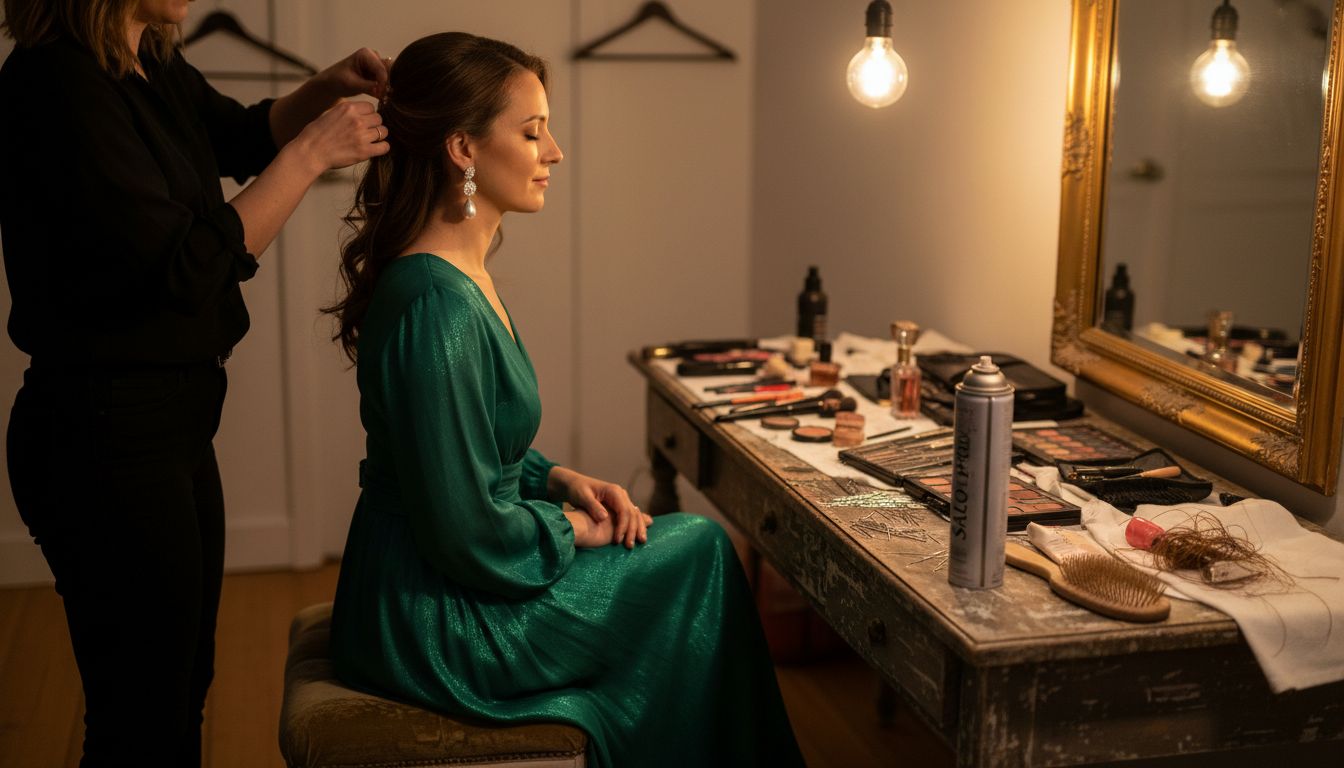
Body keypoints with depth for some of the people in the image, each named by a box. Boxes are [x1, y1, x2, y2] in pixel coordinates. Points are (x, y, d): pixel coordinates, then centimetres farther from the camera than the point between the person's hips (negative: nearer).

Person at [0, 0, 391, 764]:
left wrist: (328, 87, 7)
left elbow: (243, 136, 25)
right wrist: (312, 152, -18)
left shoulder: (152, 66, 5)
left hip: (173, 421, 9)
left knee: (183, 697, 22)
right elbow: (187, 266, -23)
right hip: (108, 438, -9)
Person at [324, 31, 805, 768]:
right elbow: (468, 531, -25)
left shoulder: (458, 274, 7)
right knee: (698, 550, -2)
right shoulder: (437, 306, -25)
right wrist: (571, 527, -9)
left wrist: (559, 480, 4)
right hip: (432, 623, -10)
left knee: (693, 540, 12)